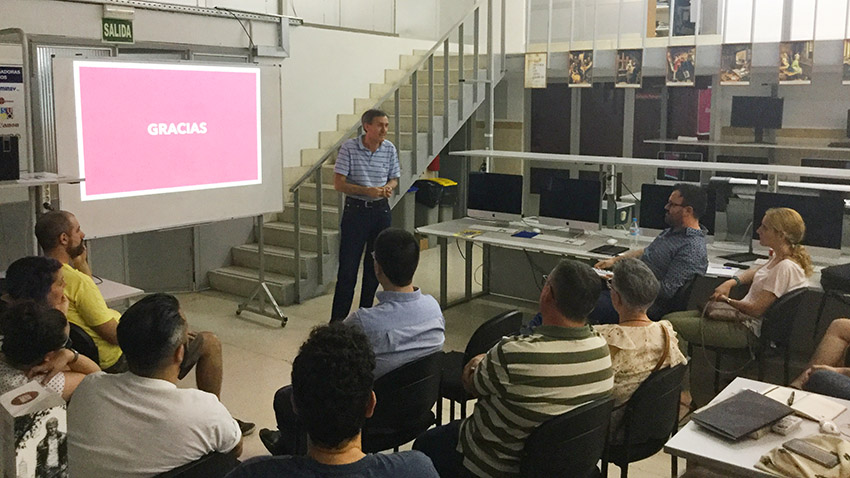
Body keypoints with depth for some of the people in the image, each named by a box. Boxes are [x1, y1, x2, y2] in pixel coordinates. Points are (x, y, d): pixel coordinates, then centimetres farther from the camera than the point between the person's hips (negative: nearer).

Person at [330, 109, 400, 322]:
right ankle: (337, 321, 6)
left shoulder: (390, 149, 2)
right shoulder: (349, 148, -10)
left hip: (381, 211, 4)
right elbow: (338, 183, -12)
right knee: (347, 269, -3)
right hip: (356, 211, -4)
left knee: (375, 267, 12)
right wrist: (367, 190, -23)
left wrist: (388, 188, -11)